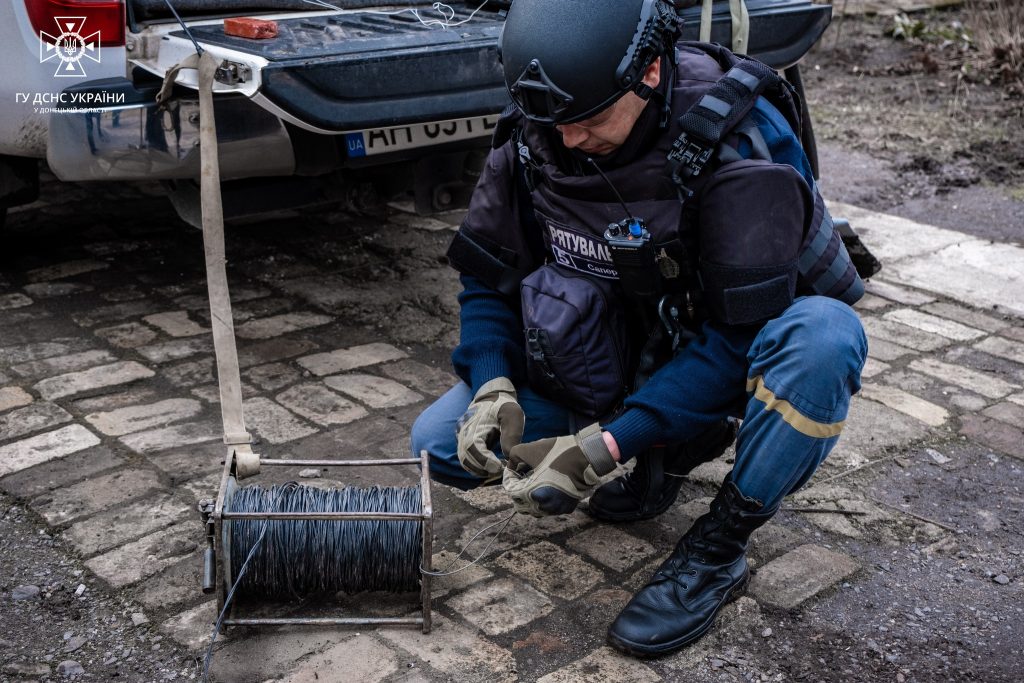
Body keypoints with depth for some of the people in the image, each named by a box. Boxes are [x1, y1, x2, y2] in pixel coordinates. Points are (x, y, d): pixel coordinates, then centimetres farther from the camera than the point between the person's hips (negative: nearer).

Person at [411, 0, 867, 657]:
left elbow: (742, 332, -29)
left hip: (732, 358, -4)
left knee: (823, 334, -39)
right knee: (443, 444, -10)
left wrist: (608, 446, -34)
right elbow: (489, 278, -3)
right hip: (619, 355, 4)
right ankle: (673, 448, 5)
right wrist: (493, 389, -23)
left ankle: (718, 550, -17)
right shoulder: (534, 137, -13)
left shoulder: (743, 138, -29)